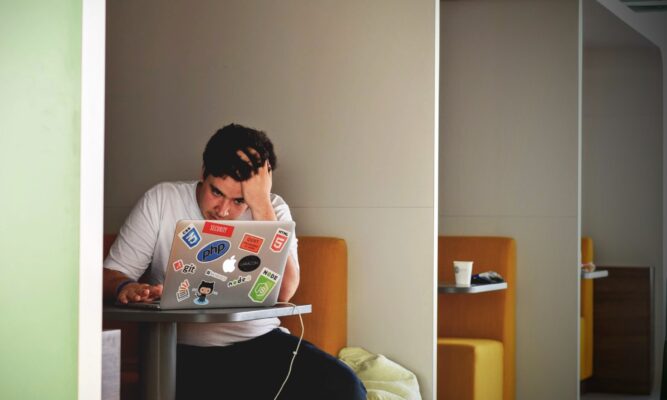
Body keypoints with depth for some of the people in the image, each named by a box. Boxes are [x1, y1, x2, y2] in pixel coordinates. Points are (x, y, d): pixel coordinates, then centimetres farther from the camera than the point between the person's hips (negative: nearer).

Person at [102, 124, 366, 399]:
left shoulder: (272, 210, 3)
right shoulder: (161, 201, 1)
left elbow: (282, 292, -14)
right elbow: (112, 273, 0)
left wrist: (261, 204, -17)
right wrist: (126, 288, -25)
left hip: (260, 343, 1)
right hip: (183, 351, -1)